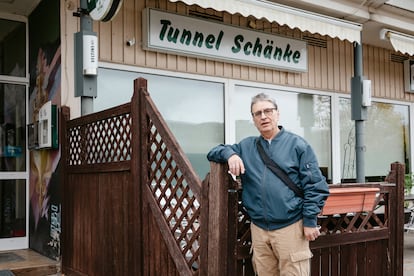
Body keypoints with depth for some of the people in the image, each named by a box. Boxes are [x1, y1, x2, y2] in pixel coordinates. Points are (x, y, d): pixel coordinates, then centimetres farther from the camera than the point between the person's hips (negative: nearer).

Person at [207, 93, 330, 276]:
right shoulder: (246, 146, 12)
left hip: (290, 227, -4)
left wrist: (310, 221, -9)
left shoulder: (297, 144, 0)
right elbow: (214, 152, 14)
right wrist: (229, 154, -8)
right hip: (258, 229, 4)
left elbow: (315, 186, -3)